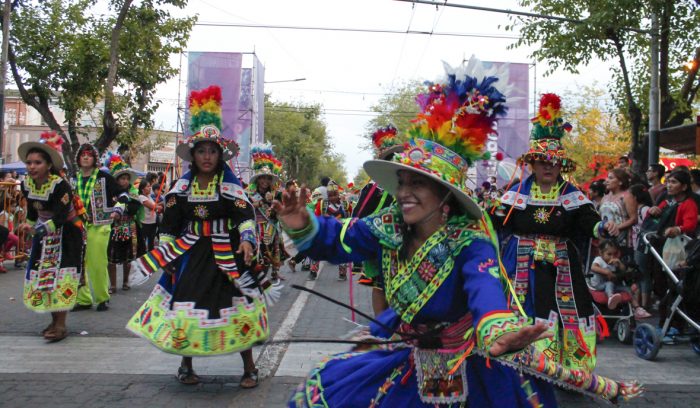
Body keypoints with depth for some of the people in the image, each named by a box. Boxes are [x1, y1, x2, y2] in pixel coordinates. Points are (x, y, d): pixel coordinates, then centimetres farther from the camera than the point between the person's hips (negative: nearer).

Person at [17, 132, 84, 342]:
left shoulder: (60, 185, -28)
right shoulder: (26, 184, -8)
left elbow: (60, 217, -34)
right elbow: (32, 209, 10)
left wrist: (37, 229, -47)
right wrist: (30, 227, 18)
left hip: (67, 233, -7)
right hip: (44, 234, 7)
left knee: (62, 276, -12)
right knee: (42, 275, 6)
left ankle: (61, 325, -10)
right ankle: (54, 320, 17)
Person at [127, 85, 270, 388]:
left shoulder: (230, 185, -5)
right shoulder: (181, 187, 4)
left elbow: (246, 215, -16)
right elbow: (170, 226, 10)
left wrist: (247, 240, -33)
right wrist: (163, 255, 6)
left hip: (226, 254, -3)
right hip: (190, 254, 3)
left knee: (235, 308, -2)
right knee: (186, 305, 7)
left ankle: (249, 368, 11)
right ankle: (186, 366, 27)